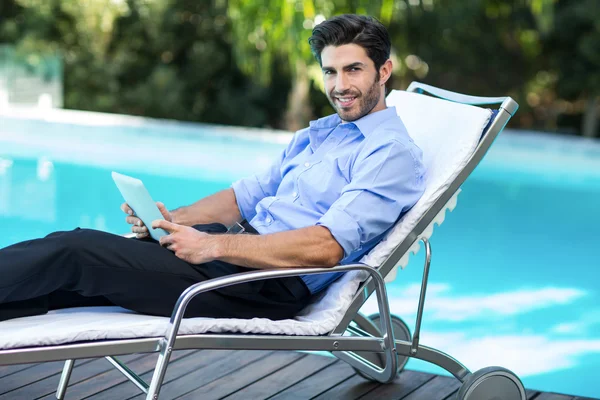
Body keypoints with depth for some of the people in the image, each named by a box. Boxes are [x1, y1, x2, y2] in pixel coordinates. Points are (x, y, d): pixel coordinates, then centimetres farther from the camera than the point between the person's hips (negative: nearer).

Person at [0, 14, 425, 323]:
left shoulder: (393, 152, -6)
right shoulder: (315, 134, 23)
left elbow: (327, 247, -19)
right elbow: (246, 194, 21)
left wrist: (212, 245, -21)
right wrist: (175, 218, 2)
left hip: (271, 287, -8)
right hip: (243, 252, 8)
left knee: (75, 251, -17)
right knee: (76, 243, -7)